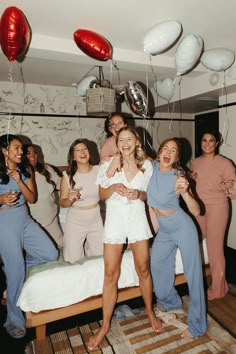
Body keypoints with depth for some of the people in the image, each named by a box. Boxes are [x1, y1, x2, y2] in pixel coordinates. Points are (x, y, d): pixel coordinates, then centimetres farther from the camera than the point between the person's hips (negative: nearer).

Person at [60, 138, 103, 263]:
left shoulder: (99, 170, -9)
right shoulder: (68, 175, -10)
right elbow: (62, 202, -2)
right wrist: (70, 199, -25)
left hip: (96, 221, 2)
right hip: (75, 222, -1)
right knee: (74, 260, 7)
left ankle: (87, 245, 42)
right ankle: (81, 246, 37)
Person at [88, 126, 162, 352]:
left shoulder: (146, 165, 1)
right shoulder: (108, 165, -3)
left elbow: (149, 195, 8)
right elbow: (102, 195, 2)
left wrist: (139, 194, -14)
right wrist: (113, 187, -18)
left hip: (137, 218, 1)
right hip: (115, 219, -1)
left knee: (143, 269, 11)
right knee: (111, 274, 3)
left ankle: (149, 311, 38)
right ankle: (105, 325, 23)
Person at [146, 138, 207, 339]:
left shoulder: (178, 177, -20)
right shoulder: (153, 166, -7)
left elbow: (196, 211, -22)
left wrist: (185, 192, -37)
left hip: (182, 226, -6)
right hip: (164, 230, 6)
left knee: (193, 273, 3)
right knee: (157, 265, 18)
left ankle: (197, 325, 21)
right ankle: (171, 301, 45)